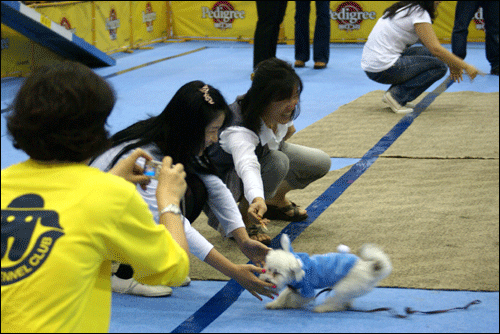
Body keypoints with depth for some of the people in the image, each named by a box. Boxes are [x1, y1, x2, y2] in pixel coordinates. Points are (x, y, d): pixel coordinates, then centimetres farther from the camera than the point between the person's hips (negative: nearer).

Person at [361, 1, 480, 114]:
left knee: (428, 54, 20)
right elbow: (436, 49, -18)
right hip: (383, 70, -9)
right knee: (440, 66, -2)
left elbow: (430, 43, 26)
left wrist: (452, 64, 23)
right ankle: (397, 96, -8)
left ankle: (393, 94, 11)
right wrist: (465, 66, -11)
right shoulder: (419, 13, -11)